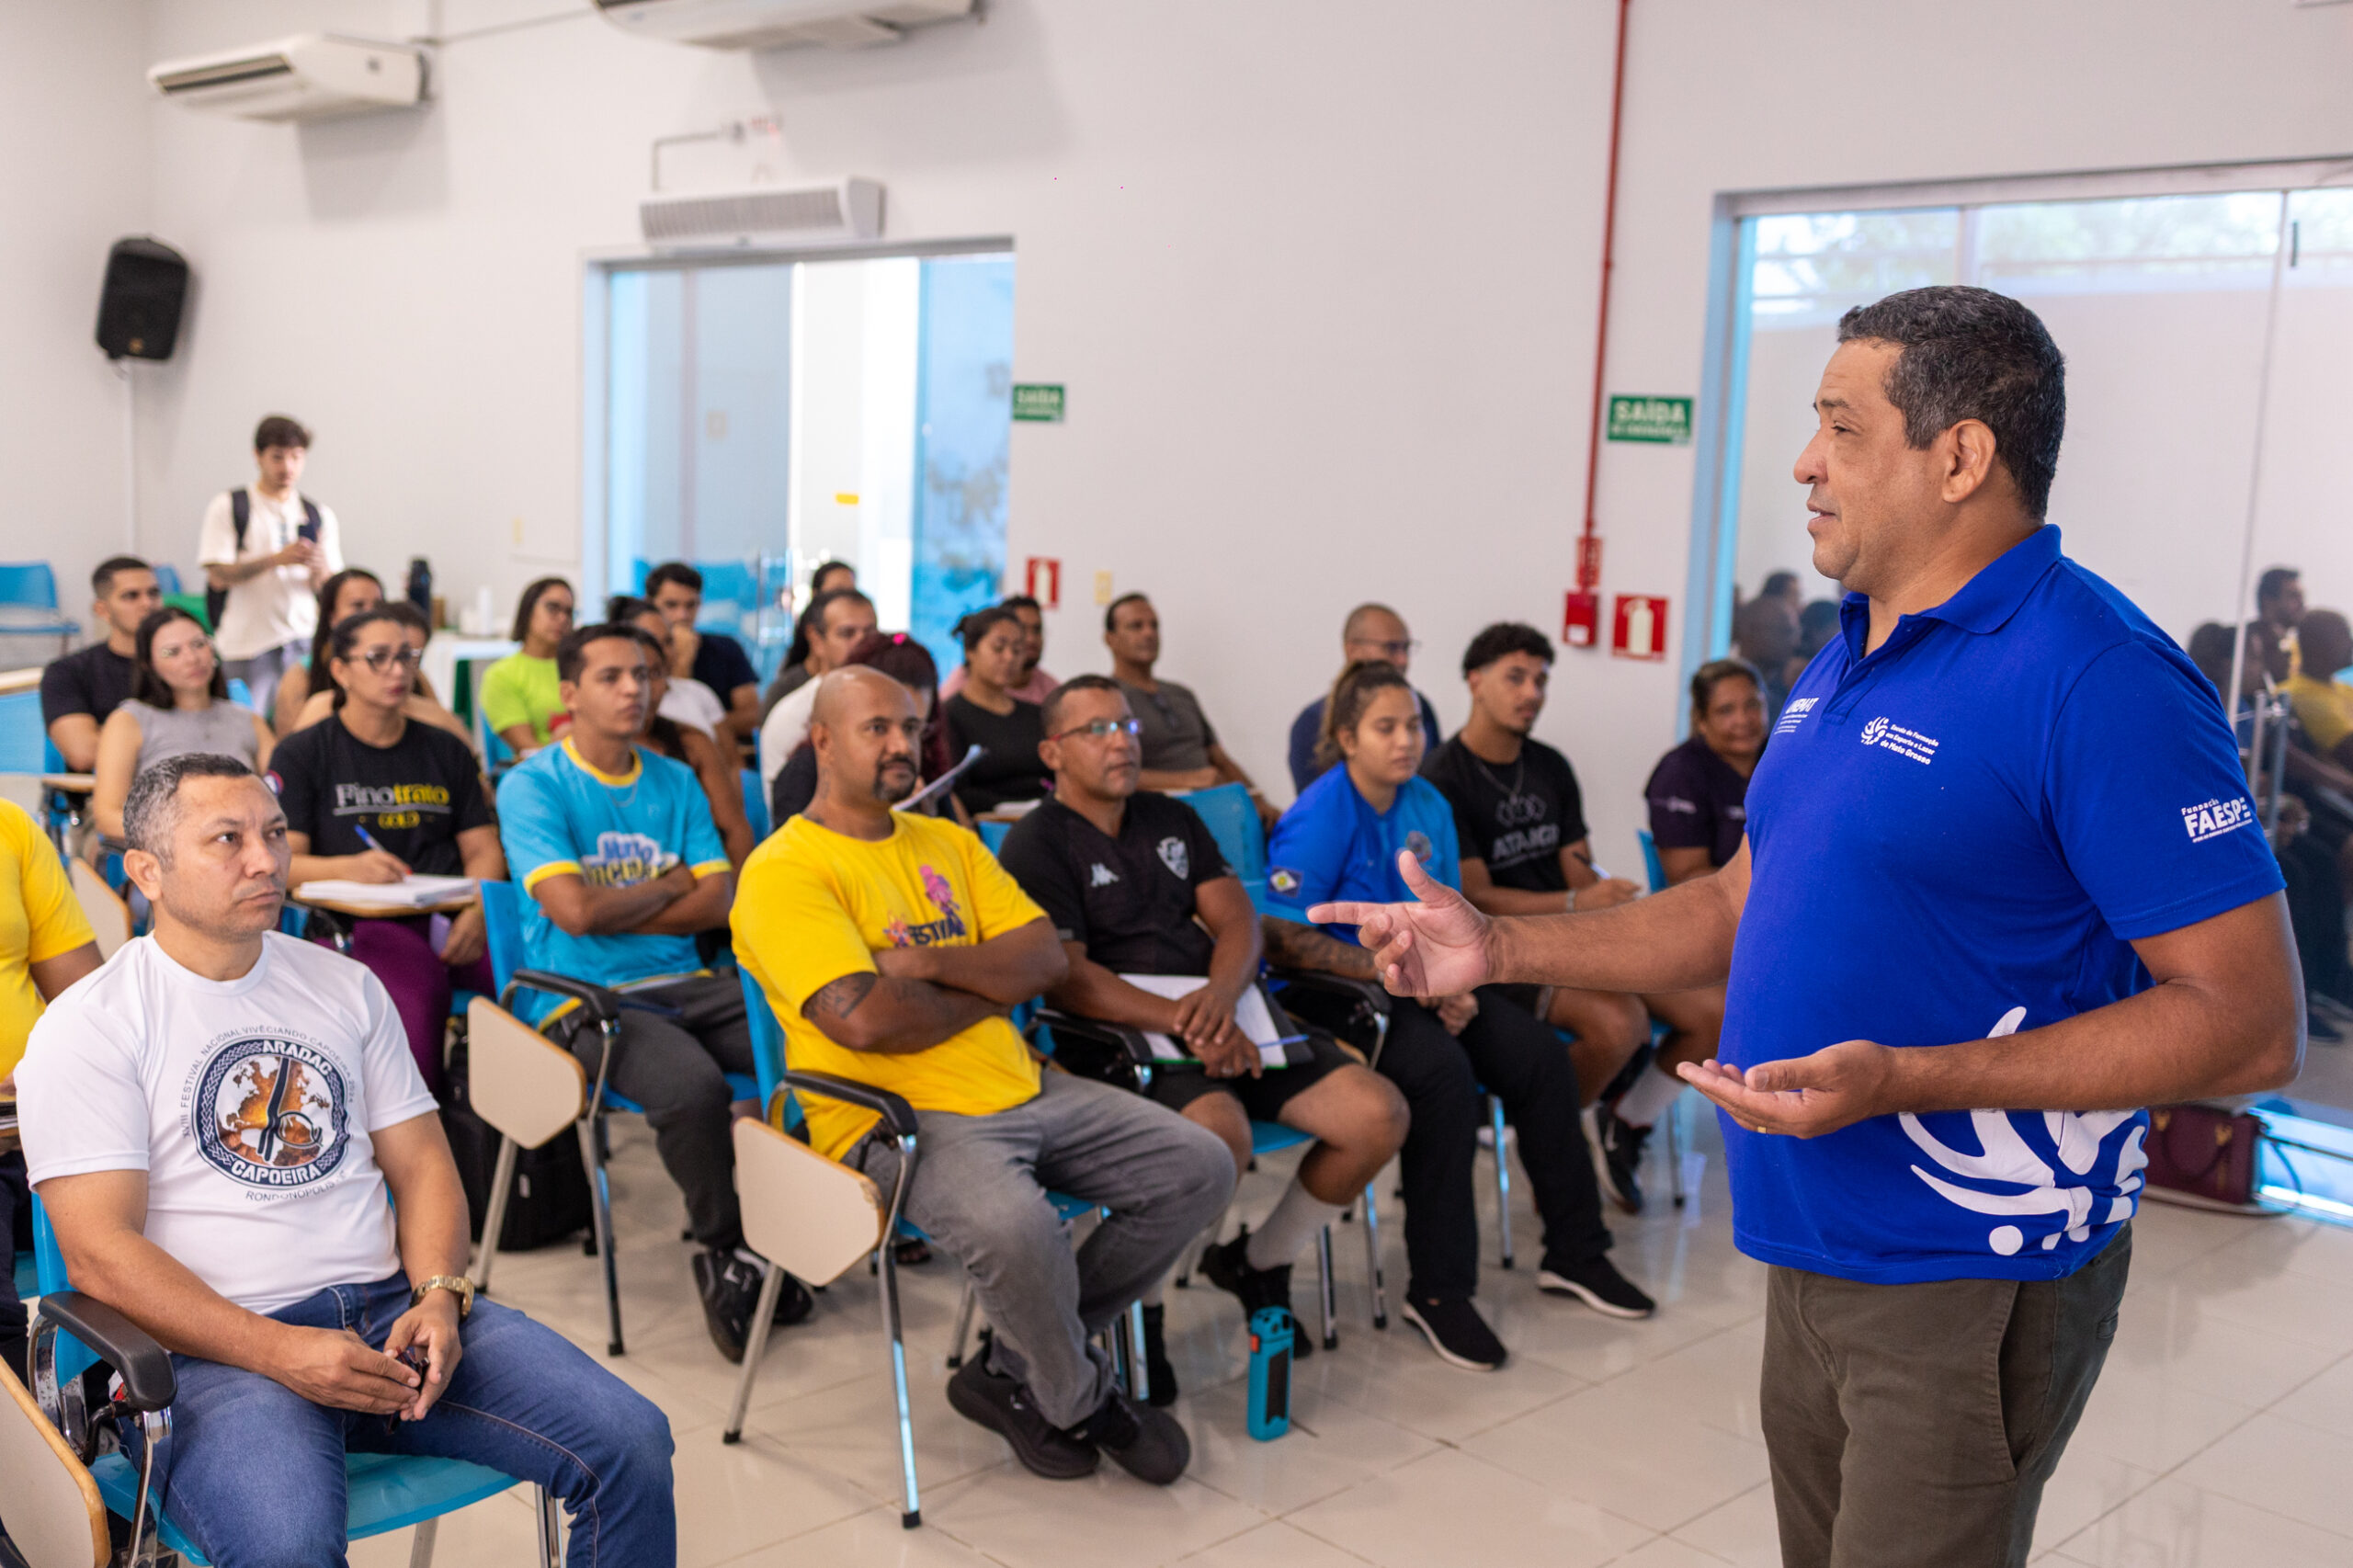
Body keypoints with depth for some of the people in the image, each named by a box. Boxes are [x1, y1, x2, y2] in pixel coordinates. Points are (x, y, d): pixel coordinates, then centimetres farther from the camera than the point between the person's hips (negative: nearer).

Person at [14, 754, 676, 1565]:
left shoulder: (346, 985, 16)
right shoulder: (85, 1028, 0)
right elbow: (99, 1253, -8)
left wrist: (440, 1297, -5)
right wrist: (280, 1353, -18)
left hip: (394, 1307, 5)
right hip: (219, 1345, -4)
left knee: (631, 1442, -14)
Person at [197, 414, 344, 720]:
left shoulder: (319, 515, 13)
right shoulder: (228, 507, 3)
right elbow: (218, 576, -6)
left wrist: (320, 570, -13)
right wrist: (276, 559, -18)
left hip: (304, 638, 3)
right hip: (248, 640, -2)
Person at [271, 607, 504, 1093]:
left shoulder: (445, 751, 22)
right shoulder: (302, 754, 10)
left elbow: (484, 849, 17)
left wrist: (475, 913, -5)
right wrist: (349, 868, -21)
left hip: (450, 917, 4)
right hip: (355, 923, -4)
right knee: (418, 988, -39)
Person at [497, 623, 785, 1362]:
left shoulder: (675, 781, 15)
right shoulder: (532, 787, -1)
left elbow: (719, 902, 6)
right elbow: (573, 909, -14)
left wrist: (617, 911, -5)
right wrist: (670, 884, 1)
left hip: (684, 983, 5)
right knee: (692, 1084, -35)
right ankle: (722, 1252, -10)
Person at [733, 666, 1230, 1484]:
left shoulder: (947, 842, 16)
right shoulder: (783, 871, -8)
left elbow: (1046, 958, 7)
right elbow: (864, 1019, -21)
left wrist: (932, 964, -11)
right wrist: (988, 990, -4)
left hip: (1023, 1089, 8)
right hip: (894, 1120, -8)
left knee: (1200, 1169, 0)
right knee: (1015, 1227, -36)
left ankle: (1015, 1372, 7)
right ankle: (1084, 1401, -1)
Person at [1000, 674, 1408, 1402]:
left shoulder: (1172, 818, 21)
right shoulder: (1037, 844, 0)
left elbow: (1236, 918, 12)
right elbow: (1067, 977, -12)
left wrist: (1221, 994, -11)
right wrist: (1184, 1025, -21)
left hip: (1228, 1019, 7)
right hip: (1126, 1036, -7)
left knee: (1379, 1115, -11)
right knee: (1221, 1135, -37)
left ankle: (1257, 1261, 13)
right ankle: (1140, 1308, -10)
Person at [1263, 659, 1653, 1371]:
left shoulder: (1428, 805, 8)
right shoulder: (1320, 817, -14)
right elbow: (1284, 938, -21)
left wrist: (1456, 984, -7)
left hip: (1418, 987, 8)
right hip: (1335, 994, -7)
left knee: (1541, 1056, -9)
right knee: (1443, 1072, -32)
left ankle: (1574, 1252, 7)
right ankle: (1437, 1291, -21)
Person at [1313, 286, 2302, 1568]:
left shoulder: (2097, 681, -19)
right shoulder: (1845, 663, 10)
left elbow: (2249, 1022, -21)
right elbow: (1747, 901, 19)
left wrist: (1905, 1079, -29)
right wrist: (1501, 949, 9)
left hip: (1971, 1280, -8)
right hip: (1815, 1253, 8)